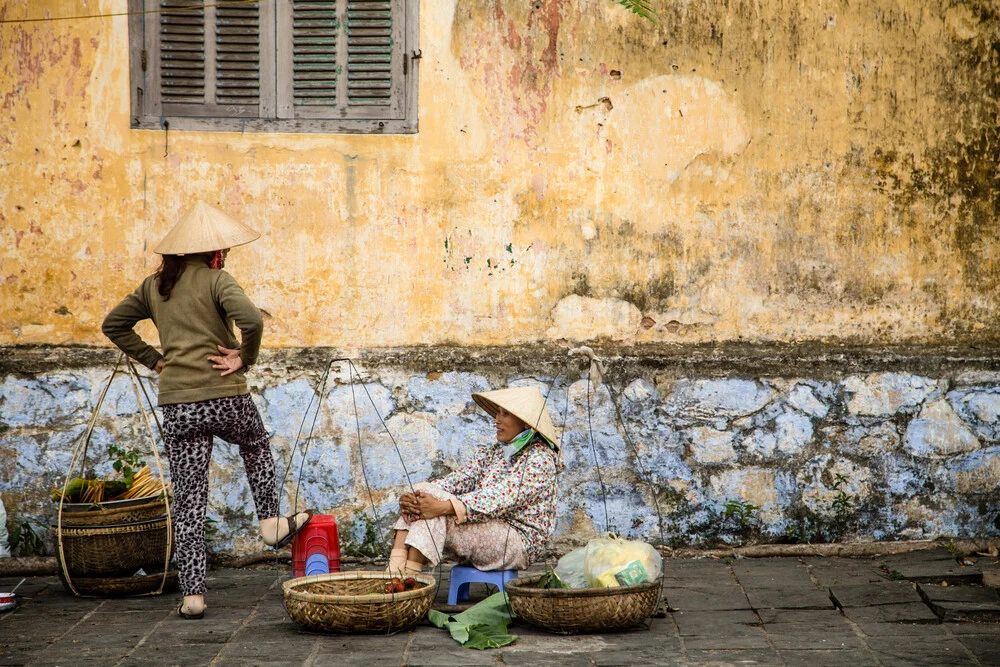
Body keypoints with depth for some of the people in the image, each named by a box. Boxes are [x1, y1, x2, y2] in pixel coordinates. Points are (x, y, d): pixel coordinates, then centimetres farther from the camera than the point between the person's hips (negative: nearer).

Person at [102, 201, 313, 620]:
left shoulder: (154, 285, 11)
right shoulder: (216, 280, -7)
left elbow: (113, 324, 18)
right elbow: (251, 319, -24)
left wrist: (153, 359, 14)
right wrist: (245, 359, -8)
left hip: (177, 405, 3)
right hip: (225, 397, -3)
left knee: (188, 499, 5)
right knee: (257, 446, 31)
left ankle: (192, 593, 3)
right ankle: (271, 522, 32)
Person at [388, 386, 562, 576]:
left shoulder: (540, 459, -10)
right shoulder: (492, 453, 16)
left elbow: (501, 497, -24)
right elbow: (460, 479, 2)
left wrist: (443, 507, -34)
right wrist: (417, 497, -18)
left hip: (517, 541, -8)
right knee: (424, 490, -14)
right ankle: (394, 572, -28)